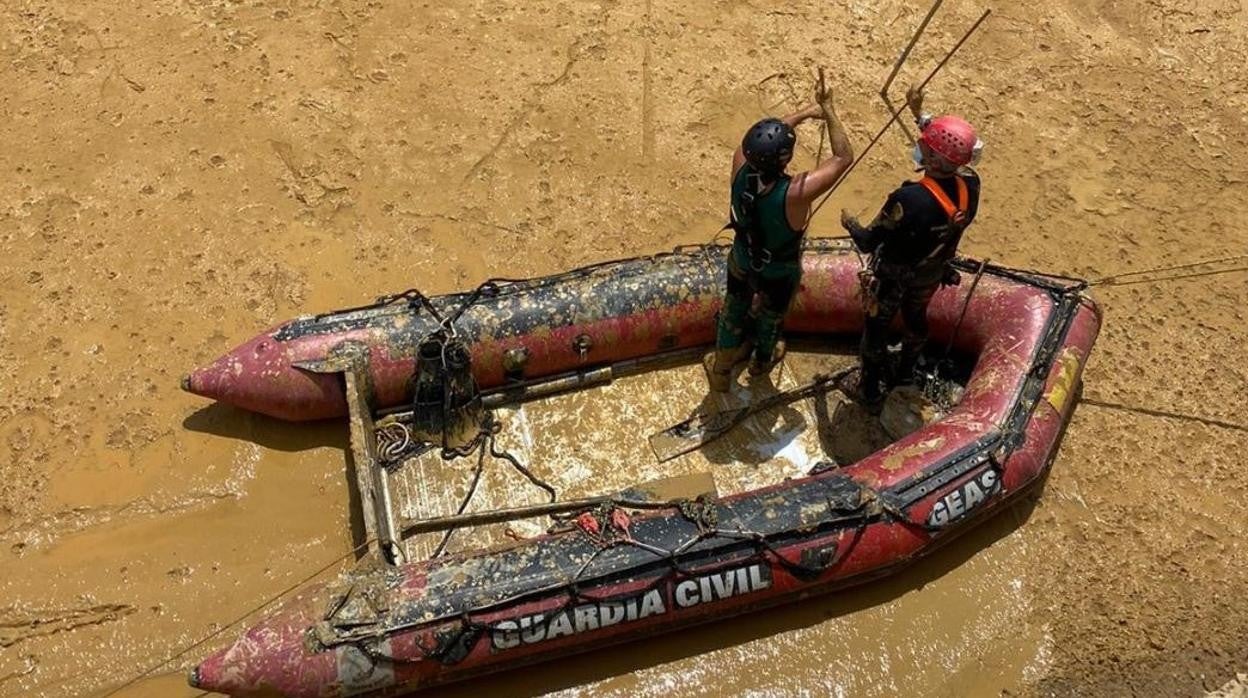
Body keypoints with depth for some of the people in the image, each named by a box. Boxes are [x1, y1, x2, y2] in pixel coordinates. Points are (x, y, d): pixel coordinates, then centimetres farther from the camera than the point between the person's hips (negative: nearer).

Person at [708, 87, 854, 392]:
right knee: (771, 316, 28)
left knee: (734, 309, 31)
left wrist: (807, 112, -6)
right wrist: (828, 111, -27)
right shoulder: (795, 193, -44)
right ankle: (763, 360, 60)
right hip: (779, 273, -4)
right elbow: (844, 156, -31)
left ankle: (722, 368, 54)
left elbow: (764, 138, -9)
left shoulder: (740, 165, -32)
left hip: (742, 260, 4)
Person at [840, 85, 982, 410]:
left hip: (892, 279, -5)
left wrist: (850, 224, -7)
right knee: (916, 319, 32)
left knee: (877, 328, 20)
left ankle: (870, 391, 41)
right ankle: (904, 375, 59)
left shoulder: (909, 199, -41)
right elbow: (950, 152, 0)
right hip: (931, 277, 6)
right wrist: (920, 115, 6)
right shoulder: (970, 185, -24)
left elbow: (868, 242, -28)